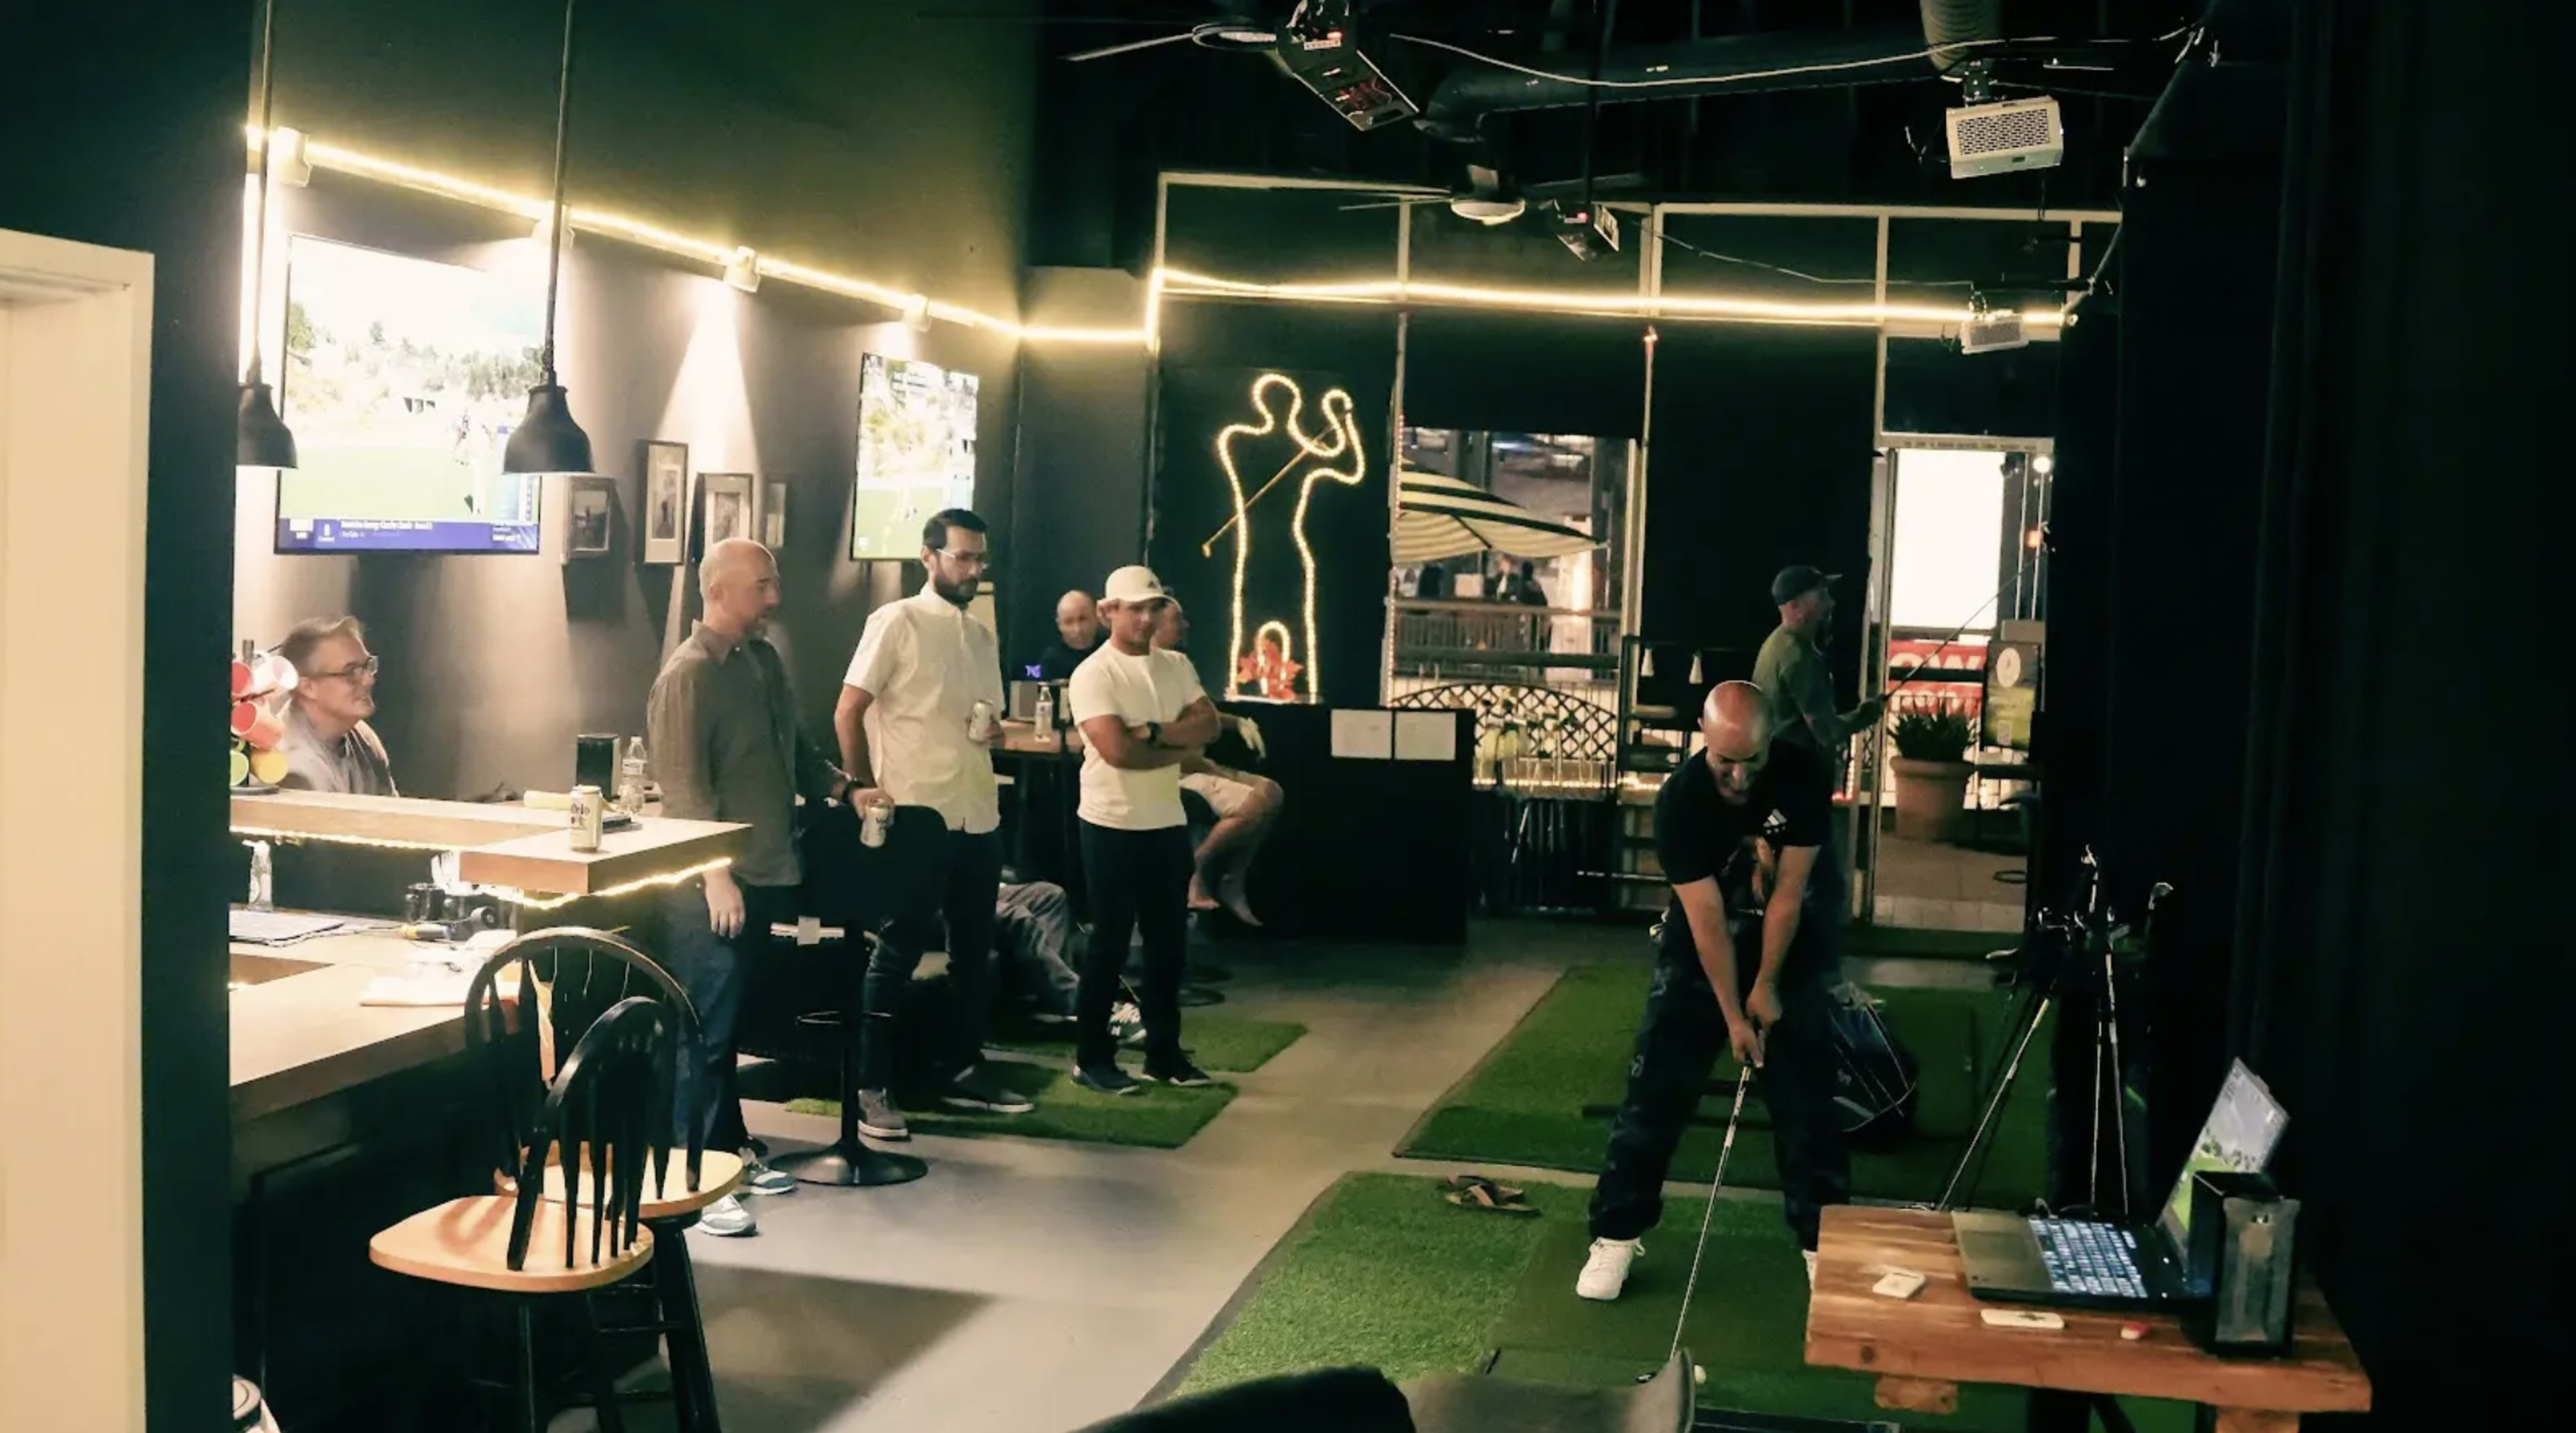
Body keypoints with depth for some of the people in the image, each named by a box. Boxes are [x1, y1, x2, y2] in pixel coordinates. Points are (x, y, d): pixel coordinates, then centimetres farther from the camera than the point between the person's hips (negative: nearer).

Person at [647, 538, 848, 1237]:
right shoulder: (688, 674, -13)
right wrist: (716, 874, -25)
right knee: (705, 1031, -4)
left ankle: (731, 1150, 28)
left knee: (732, 1023, 17)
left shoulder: (765, 660, 12)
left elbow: (794, 749, 25)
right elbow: (683, 787, -20)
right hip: (710, 886, -8)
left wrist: (844, 789, 15)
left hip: (763, 875, 8)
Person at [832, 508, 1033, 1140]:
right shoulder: (896, 622, -6)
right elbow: (848, 711, -9)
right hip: (917, 815, -7)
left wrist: (995, 729, 3)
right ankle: (872, 1086, 7)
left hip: (979, 815, 7)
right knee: (899, 952, -2)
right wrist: (861, 786, -14)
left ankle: (962, 1069, 27)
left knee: (973, 948, 14)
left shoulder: (983, 636, 14)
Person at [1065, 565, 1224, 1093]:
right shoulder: (1093, 674, -12)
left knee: (1169, 942, 11)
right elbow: (1118, 751, -22)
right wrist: (1180, 750, -10)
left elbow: (1209, 725, -3)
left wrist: (1152, 733, -17)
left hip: (1169, 823, 6)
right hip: (1114, 826, -6)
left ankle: (1164, 1052, 22)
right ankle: (1092, 1058, 11)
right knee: (1110, 944, 1)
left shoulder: (1177, 666, 9)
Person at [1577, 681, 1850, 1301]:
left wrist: (1767, 986, -12)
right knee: (1656, 1091, -5)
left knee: (1805, 1099, 1)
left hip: (1790, 950, 1)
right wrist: (1732, 1014, -20)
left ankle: (1823, 1239, 14)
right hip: (1699, 952, -1)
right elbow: (1707, 917, -23)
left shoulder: (1802, 774, -21)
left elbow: (1788, 890, -16)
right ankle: (1616, 1236, 3)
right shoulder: (1680, 800, -26)